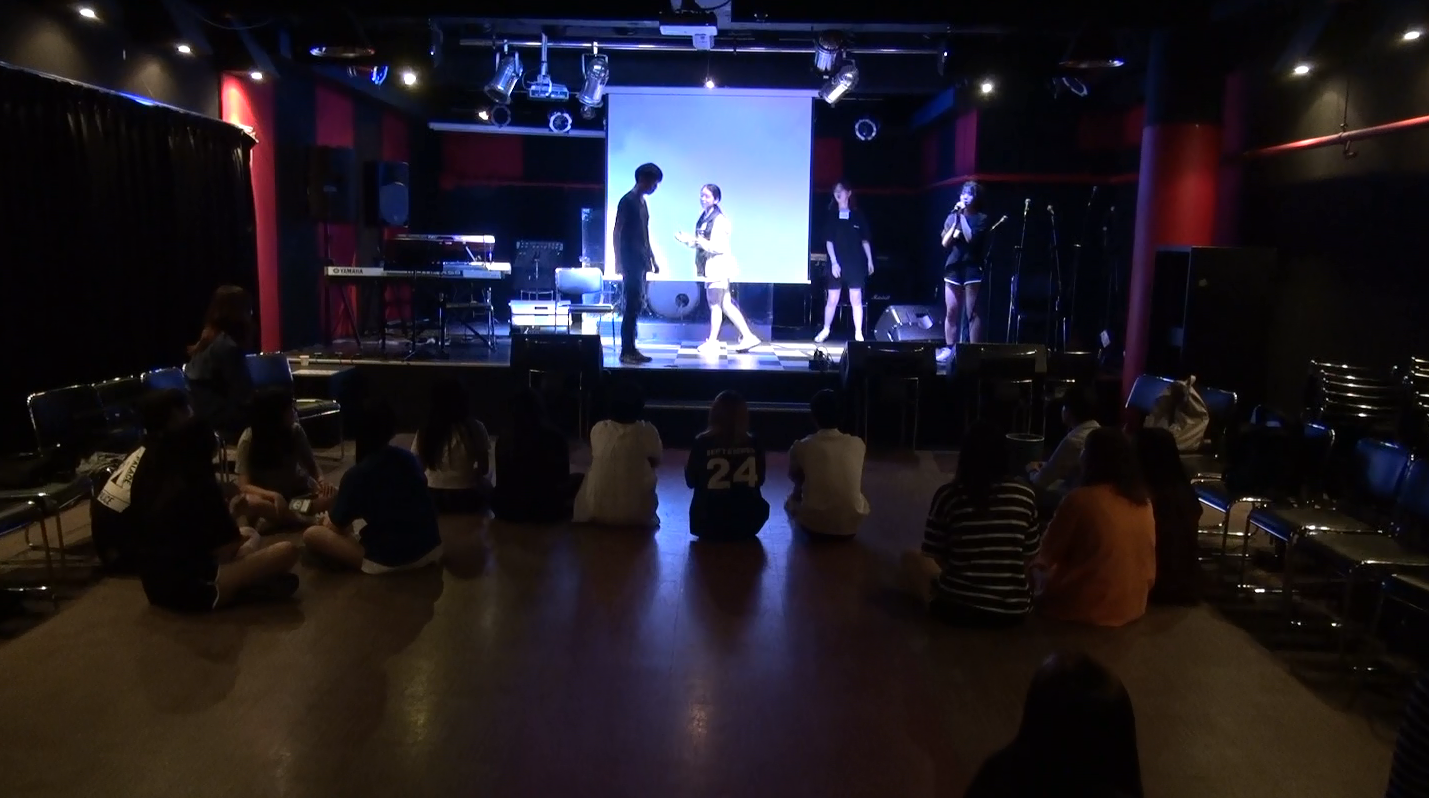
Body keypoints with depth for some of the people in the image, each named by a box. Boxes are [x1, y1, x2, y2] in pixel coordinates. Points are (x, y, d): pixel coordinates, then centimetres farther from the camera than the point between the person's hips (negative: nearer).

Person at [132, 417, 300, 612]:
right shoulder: (200, 486, -17)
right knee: (286, 552, -13)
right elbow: (227, 549, -7)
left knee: (251, 536, 22)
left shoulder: (154, 479, 6)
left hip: (155, 586, 9)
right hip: (190, 589, -9)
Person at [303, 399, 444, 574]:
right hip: (431, 550, 7)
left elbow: (336, 527, 0)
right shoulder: (408, 458, 5)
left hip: (388, 561, -6)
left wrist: (328, 521, 26)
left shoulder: (357, 474, -12)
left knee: (311, 535, 4)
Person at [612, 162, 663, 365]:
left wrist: (652, 259, 21)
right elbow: (617, 232, -13)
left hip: (641, 260, 9)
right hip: (630, 260, -9)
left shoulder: (642, 201, 16)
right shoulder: (627, 201, -9)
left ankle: (631, 349, 12)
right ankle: (625, 351, -7)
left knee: (637, 305, 8)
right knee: (632, 305, -10)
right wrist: (618, 262, -18)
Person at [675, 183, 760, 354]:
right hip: (710, 268, 9)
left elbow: (722, 247, -18)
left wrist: (704, 244, -29)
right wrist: (686, 240, 5)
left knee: (715, 305, -2)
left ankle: (712, 341, 7)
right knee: (725, 305, 9)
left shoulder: (719, 220, -13)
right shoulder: (704, 218, 13)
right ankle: (747, 336, 13)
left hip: (718, 268, -9)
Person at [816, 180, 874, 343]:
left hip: (855, 263, 0)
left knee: (856, 299, 0)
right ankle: (825, 330, 18)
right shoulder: (831, 215, 3)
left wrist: (870, 260, 5)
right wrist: (834, 262, -10)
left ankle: (858, 333, 4)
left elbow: (865, 240, 8)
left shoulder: (858, 215, 5)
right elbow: (828, 241, -1)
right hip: (837, 263, 0)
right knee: (832, 299, 2)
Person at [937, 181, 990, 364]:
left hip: (972, 269, -4)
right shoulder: (952, 217, 11)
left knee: (972, 313, -5)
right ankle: (949, 349, 8)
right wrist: (956, 221, -5)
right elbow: (945, 243, 3)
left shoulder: (981, 218, 0)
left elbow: (971, 238, -15)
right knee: (952, 312, 4)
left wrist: (963, 217, -11)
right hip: (953, 268, 4)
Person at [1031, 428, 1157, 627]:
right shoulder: (1144, 502, 1)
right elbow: (1146, 560, 14)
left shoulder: (1081, 499, -17)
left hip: (1084, 608, -6)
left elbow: (1046, 554, -5)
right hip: (1132, 608, 6)